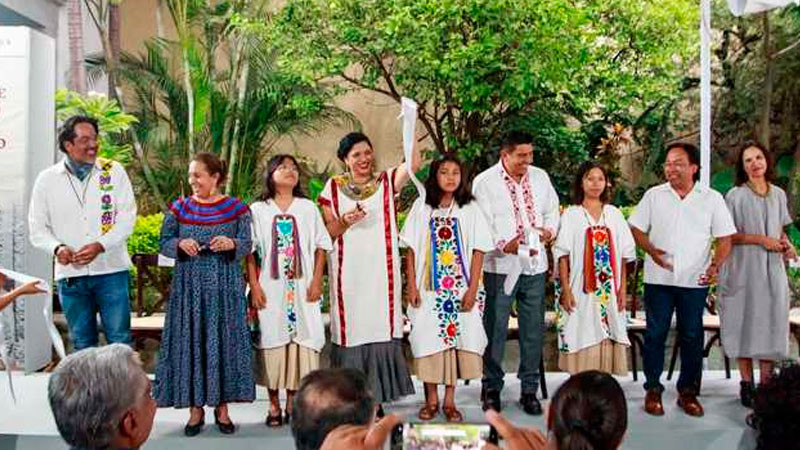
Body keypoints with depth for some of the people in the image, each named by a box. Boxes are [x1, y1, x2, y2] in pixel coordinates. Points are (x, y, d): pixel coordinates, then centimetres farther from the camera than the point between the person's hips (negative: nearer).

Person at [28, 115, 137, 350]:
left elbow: (127, 216, -3)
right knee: (82, 344, 11)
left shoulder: (114, 171, 2)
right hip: (70, 274, 2)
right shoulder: (46, 180, 6)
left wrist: (100, 246, -16)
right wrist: (57, 248, -12)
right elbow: (38, 228, 9)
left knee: (120, 341, 1)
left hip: (110, 270, -1)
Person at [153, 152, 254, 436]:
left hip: (224, 287, -1)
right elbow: (164, 243, 4)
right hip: (189, 286, 2)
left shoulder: (237, 208, 1)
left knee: (223, 342, 1)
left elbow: (247, 245, -3)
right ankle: (195, 409, 13)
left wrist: (231, 244, -23)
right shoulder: (179, 208, 6)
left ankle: (222, 407, 13)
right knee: (190, 343, 2)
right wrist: (180, 244, -16)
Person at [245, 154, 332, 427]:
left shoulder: (308, 208, 10)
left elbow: (321, 246, 7)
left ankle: (292, 401, 11)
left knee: (301, 338, -1)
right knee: (272, 339, 0)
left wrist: (316, 281, -3)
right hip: (270, 287, -1)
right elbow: (250, 252, 3)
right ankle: (274, 404, 11)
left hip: (302, 286, 1)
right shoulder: (258, 210, 6)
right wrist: (254, 286, -5)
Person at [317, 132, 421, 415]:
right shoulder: (333, 187, 6)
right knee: (351, 329, 2)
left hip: (380, 271, 1)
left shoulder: (386, 181, 6)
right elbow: (327, 232, 5)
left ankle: (376, 398, 14)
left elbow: (414, 163, -12)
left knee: (379, 328, 3)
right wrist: (344, 221, -14)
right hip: (347, 272, 0)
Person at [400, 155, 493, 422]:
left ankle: (450, 400, 15)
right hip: (428, 287, 0)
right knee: (428, 339, 3)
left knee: (456, 338, 3)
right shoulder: (422, 206, 4)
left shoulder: (470, 210, 3)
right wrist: (411, 285, -4)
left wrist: (473, 288, -7)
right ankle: (431, 399, 17)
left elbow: (478, 251, 1)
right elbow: (411, 249, 3)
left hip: (460, 287, 0)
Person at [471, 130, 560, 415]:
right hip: (500, 266, -4)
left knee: (533, 329, 8)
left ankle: (529, 389, 20)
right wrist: (505, 245, -25)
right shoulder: (484, 182, -4)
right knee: (495, 328, 2)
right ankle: (492, 388, 17)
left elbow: (552, 210, 21)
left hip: (535, 265, 5)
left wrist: (550, 229, 0)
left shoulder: (540, 177, 11)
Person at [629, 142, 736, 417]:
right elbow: (636, 228, 6)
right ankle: (653, 389, 16)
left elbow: (725, 239, 3)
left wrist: (715, 265, -12)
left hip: (695, 281, 0)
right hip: (658, 278, 0)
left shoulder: (712, 199, 3)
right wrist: (651, 251, -11)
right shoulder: (654, 195, 4)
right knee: (655, 334, 4)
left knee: (692, 336, 8)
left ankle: (688, 391, 21)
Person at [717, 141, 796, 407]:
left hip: (773, 269, 4)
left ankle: (766, 383, 11)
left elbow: (780, 230, 18)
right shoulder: (735, 196, -3)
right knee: (746, 322, 0)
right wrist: (760, 239, -15)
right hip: (743, 268, -4)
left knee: (771, 322, 3)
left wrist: (786, 245, -2)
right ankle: (746, 383, 9)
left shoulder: (779, 194, 10)